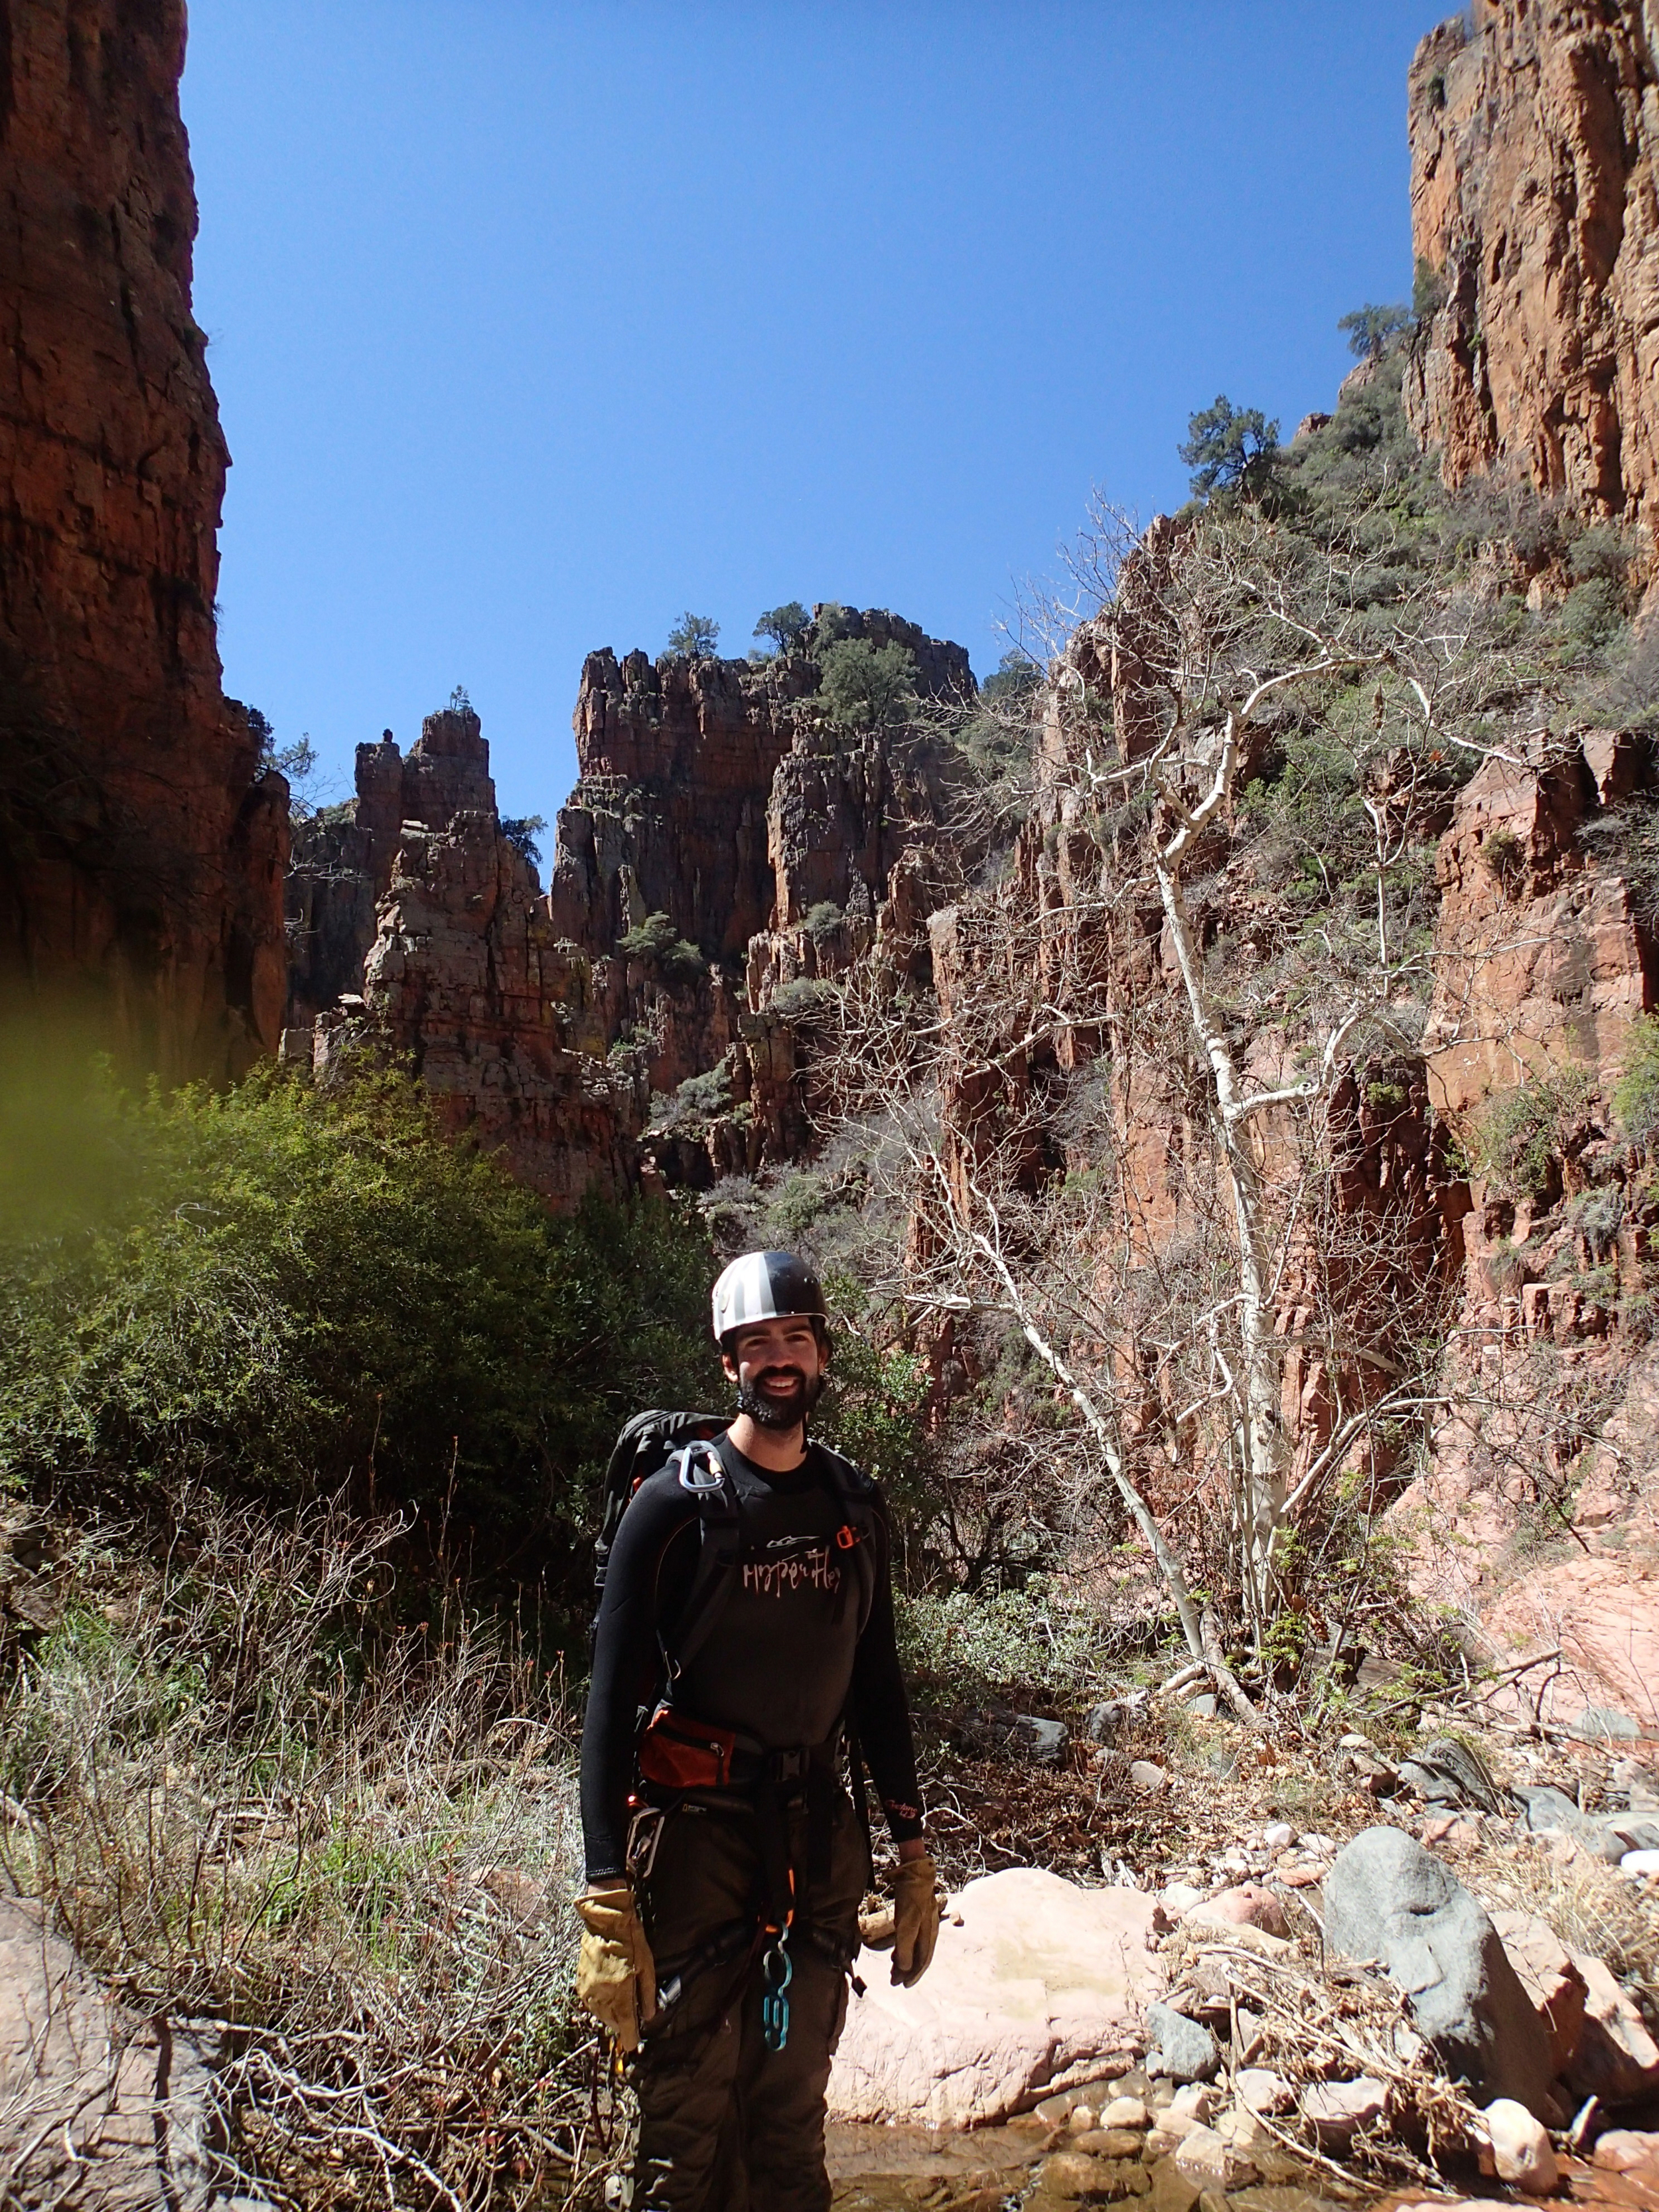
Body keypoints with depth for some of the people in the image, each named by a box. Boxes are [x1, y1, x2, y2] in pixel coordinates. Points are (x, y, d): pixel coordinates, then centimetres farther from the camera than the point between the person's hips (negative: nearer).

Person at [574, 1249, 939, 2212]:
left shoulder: (854, 1504, 5)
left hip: (820, 1833, 4)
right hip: (699, 1830, -4)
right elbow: (612, 1700, -11)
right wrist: (608, 1899, -16)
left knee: (795, 2100, 12)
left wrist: (913, 1851, 11)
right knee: (691, 2107, -1)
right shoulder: (675, 1504, -9)